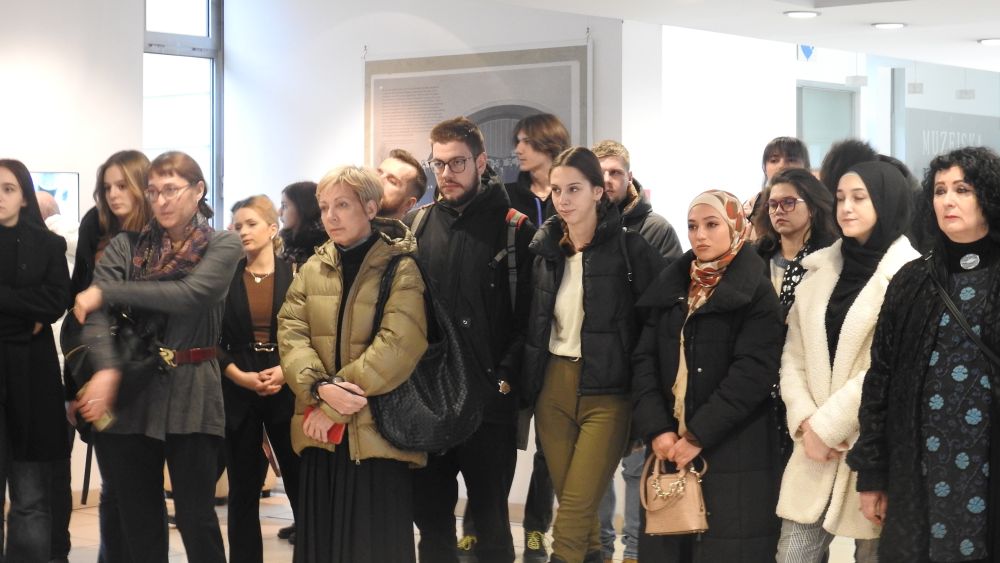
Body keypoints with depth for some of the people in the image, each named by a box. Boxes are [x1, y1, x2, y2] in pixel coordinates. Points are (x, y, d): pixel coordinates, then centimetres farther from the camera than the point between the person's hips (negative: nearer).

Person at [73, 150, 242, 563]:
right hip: (129, 392, 2)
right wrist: (106, 369, -27)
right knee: (138, 519, 9)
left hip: (191, 394, -2)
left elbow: (190, 295, -18)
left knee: (196, 519, 0)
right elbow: (94, 311, -8)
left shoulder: (222, 246, 1)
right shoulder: (126, 246, 6)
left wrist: (108, 292, -15)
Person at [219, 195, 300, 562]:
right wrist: (239, 376, -11)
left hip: (288, 391, -1)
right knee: (243, 490, 7)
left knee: (302, 484, -3)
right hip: (238, 394, 2)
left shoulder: (296, 274, 2)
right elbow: (214, 340, 4)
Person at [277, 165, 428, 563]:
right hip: (321, 434, 5)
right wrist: (321, 388, -18)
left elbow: (398, 346, -16)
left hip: (378, 432, -5)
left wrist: (332, 408, -16)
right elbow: (290, 333, 2)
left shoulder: (401, 269, -6)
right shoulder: (312, 269, 12)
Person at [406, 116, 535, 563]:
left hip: (489, 401, -3)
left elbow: (528, 316, -5)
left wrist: (505, 380, -12)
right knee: (430, 519, 9)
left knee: (491, 523, 4)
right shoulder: (415, 226, 10)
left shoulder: (513, 229, -1)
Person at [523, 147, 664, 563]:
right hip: (551, 387, 5)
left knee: (575, 510, -9)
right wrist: (524, 380, 11)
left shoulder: (629, 247, -9)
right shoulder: (546, 248, 7)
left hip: (606, 391, -5)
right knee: (569, 499, 11)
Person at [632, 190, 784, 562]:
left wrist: (698, 436, -17)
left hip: (733, 458, -5)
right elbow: (645, 361, 5)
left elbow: (753, 373, -14)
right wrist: (656, 430, -10)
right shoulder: (672, 288, 13)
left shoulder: (756, 293, -3)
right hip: (669, 450, 5)